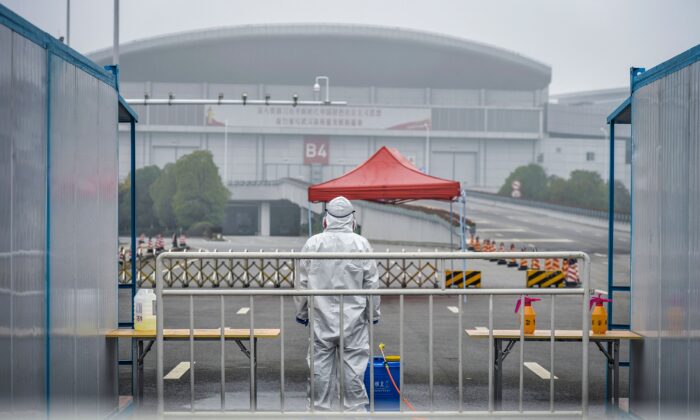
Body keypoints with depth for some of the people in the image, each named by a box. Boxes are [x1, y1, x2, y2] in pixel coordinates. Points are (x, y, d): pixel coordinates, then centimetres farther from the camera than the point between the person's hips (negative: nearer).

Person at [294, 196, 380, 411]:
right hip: (353, 318, -1)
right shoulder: (361, 244, -4)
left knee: (321, 365, 7)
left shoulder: (313, 243, -2)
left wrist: (301, 312, 13)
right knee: (353, 365, 4)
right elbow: (371, 284, -2)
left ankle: (320, 409, 13)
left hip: (321, 317, 1)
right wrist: (374, 313, 10)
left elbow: (302, 283, 2)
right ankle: (355, 408, 8)